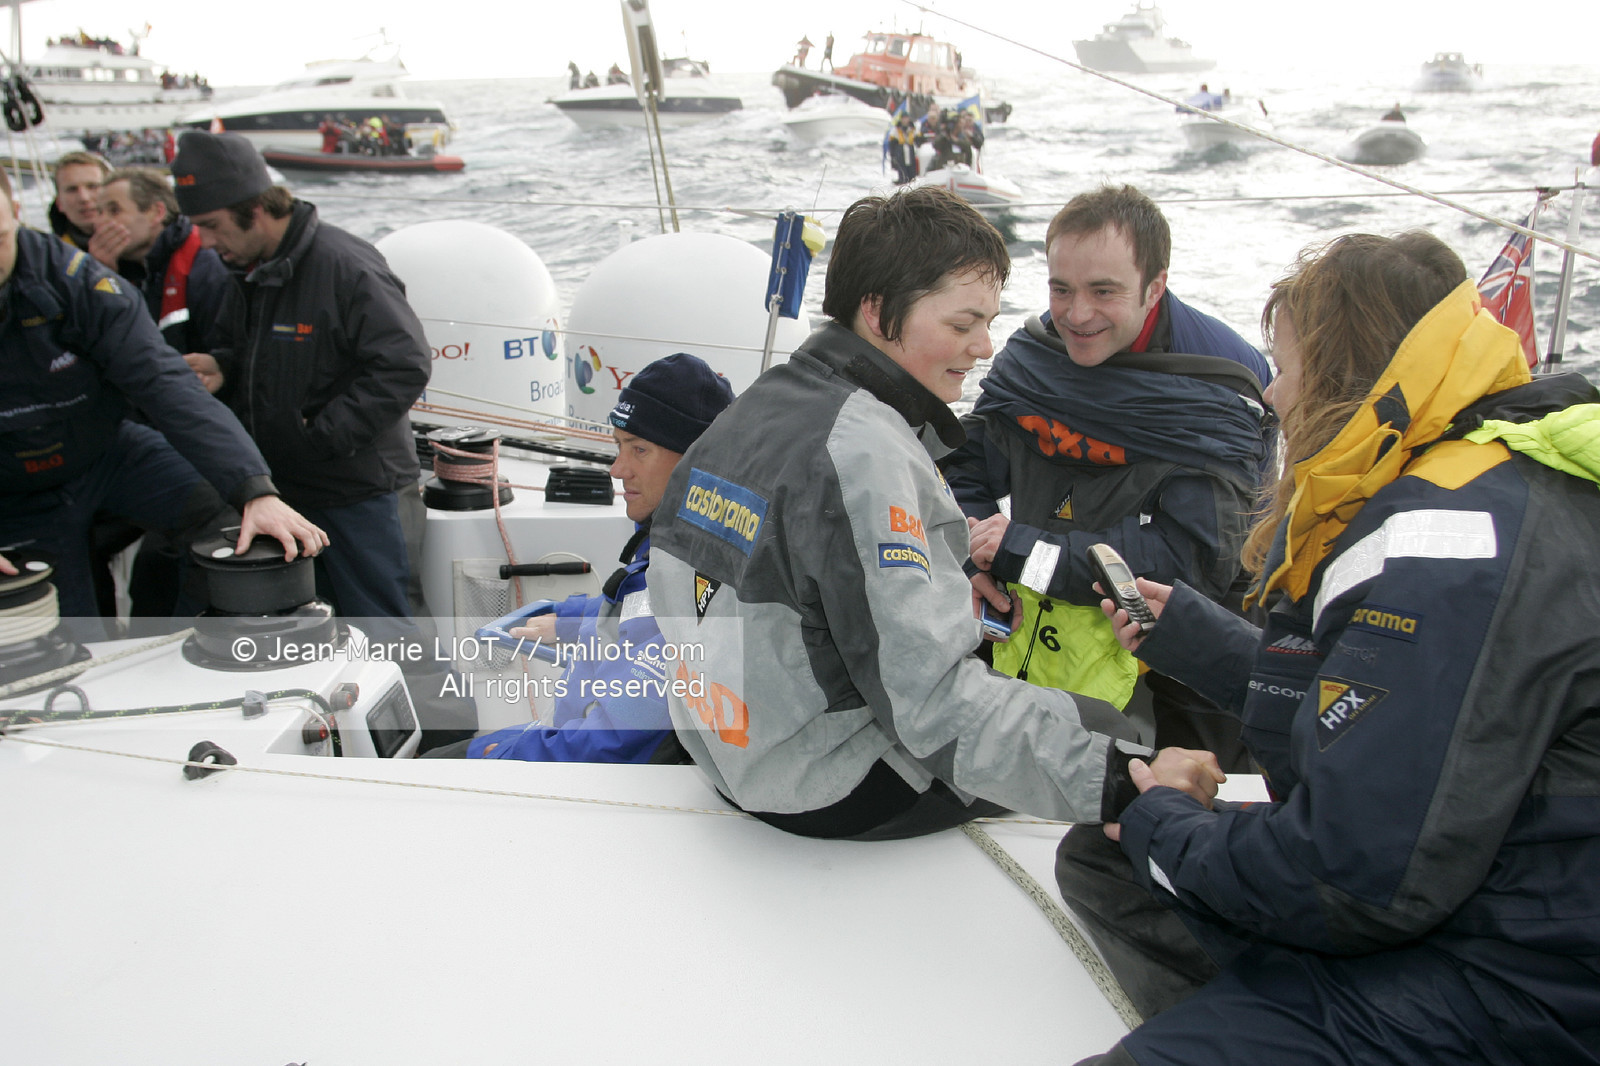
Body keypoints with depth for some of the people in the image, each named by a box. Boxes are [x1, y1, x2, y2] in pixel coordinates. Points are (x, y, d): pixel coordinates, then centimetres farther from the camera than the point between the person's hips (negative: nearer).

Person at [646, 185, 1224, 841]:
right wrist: (1120, 782, -30)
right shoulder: (863, 453, -27)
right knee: (1100, 724, 6)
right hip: (834, 793, -9)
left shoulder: (760, 402, 3)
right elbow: (929, 701, -30)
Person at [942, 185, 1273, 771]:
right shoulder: (1033, 356, 2)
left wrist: (1022, 548, -20)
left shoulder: (1216, 395, -13)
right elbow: (964, 470, 13)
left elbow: (1193, 558, -21)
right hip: (1033, 634, 4)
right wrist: (970, 563, -8)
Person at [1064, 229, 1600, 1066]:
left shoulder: (1451, 542, -24)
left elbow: (1364, 881, -24)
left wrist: (1163, 829, -8)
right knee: (1099, 858, 9)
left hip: (1516, 988, -10)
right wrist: (1186, 633, 19)